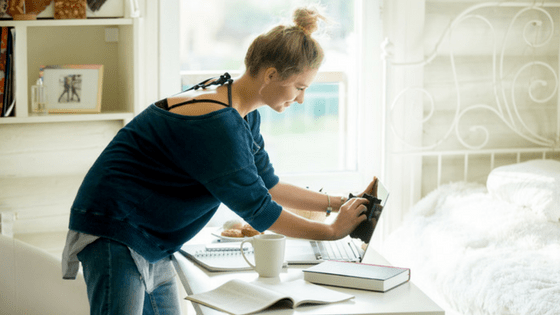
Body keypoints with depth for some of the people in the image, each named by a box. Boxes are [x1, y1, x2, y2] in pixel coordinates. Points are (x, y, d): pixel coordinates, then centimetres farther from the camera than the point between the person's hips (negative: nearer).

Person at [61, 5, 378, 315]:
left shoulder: (244, 115, 7)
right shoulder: (217, 123, -25)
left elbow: (268, 185, 16)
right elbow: (256, 207, -20)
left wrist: (339, 203, 12)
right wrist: (332, 230, -10)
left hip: (152, 245, 10)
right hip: (114, 230, -10)